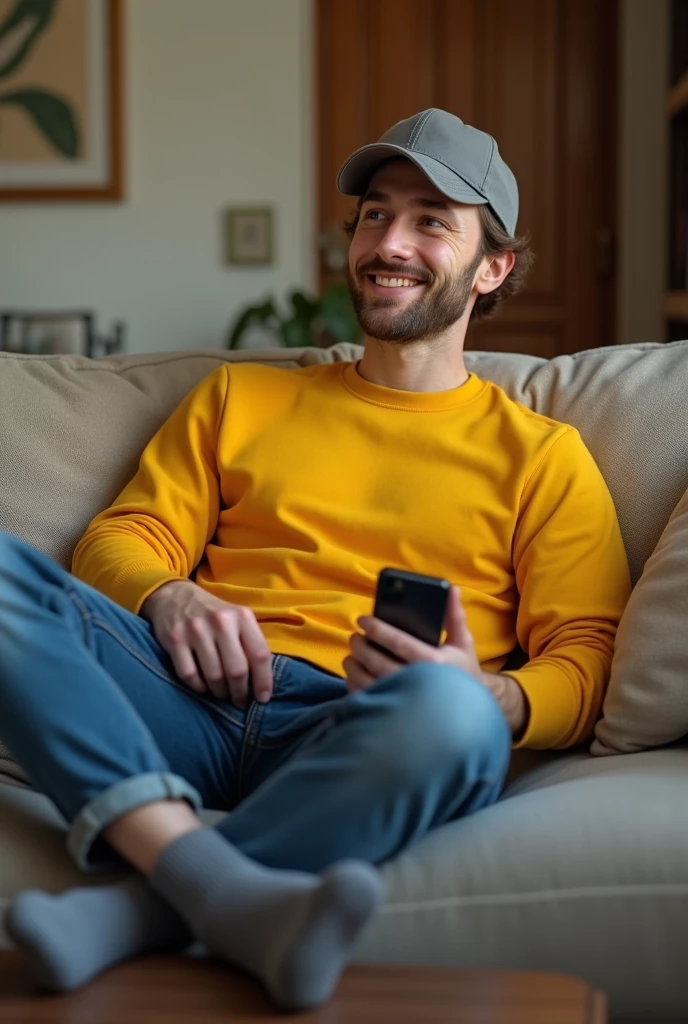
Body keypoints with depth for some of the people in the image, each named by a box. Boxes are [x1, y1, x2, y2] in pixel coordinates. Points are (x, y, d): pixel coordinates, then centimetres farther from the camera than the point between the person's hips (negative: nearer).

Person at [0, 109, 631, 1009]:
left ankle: (141, 910, -35)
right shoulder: (241, 396, 28)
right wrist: (168, 599, -5)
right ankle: (216, 882, -41)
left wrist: (492, 695, -15)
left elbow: (584, 660, 9)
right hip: (196, 698, 3)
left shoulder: (540, 453, 19)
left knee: (449, 713, -38)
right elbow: (122, 538, 20)